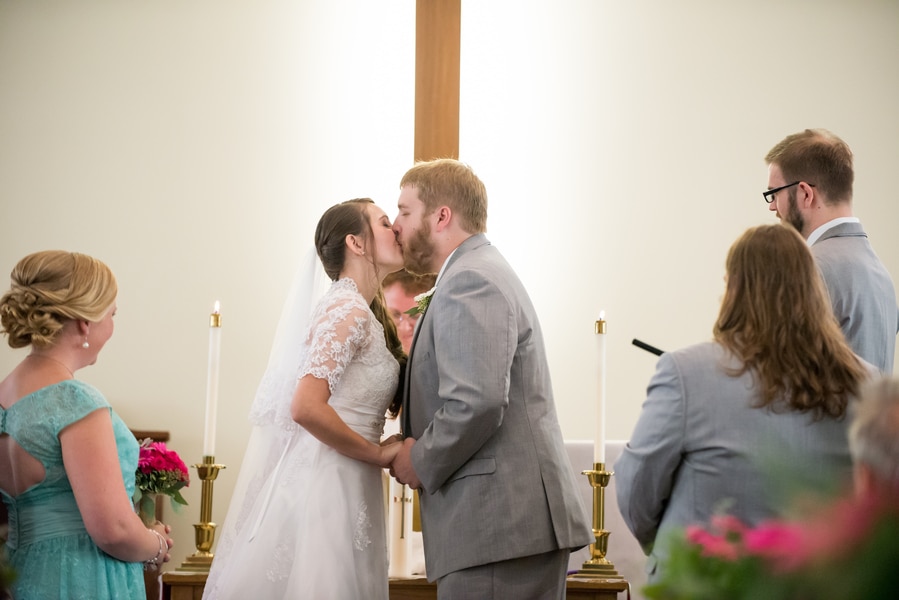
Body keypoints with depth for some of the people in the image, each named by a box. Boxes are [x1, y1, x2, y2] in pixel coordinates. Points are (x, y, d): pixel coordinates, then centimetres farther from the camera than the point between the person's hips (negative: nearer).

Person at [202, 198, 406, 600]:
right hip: (325, 484, -9)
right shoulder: (347, 310, -14)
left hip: (348, 485, 9)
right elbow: (307, 408, -23)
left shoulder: (365, 312, 13)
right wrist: (379, 454, -13)